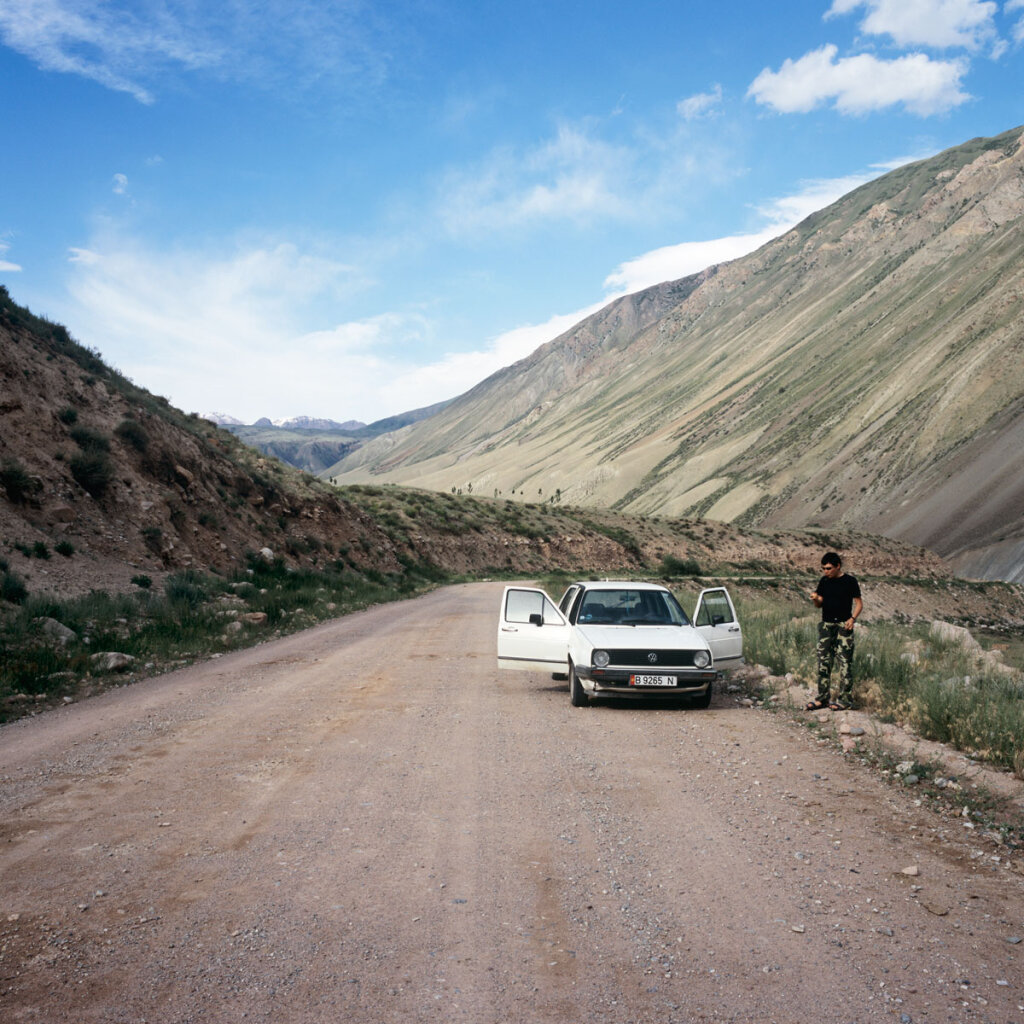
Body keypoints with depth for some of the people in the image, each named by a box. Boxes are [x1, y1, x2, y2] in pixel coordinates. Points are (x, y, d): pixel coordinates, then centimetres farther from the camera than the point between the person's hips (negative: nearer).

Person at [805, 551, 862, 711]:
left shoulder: (850, 581, -3)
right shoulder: (824, 581, 11)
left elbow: (859, 603, -2)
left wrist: (852, 618, -18)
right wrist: (816, 599, -9)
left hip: (843, 625, -5)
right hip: (826, 625, 5)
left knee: (845, 662, -5)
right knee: (823, 661, 6)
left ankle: (845, 699, -1)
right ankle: (822, 698, 12)